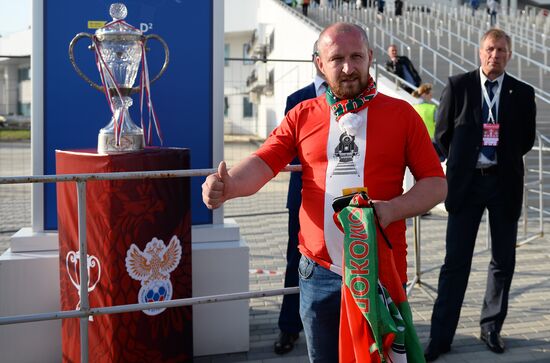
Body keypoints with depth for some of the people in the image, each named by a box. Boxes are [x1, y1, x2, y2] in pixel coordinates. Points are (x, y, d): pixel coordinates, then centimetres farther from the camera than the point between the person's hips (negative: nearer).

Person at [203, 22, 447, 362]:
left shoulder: (402, 114, 1)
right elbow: (262, 164, -6)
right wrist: (228, 185, -28)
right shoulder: (302, 115, 5)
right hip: (320, 273, 2)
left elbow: (436, 183, -1)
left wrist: (391, 210, -19)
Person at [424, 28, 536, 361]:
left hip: (505, 183, 2)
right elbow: (442, 132, 5)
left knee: (504, 260, 9)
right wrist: (461, 160, 6)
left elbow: (527, 138, 11)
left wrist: (504, 158, 6)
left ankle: (492, 327, 26)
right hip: (466, 182, -2)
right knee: (456, 262, 1)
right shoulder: (458, 86, -1)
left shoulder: (522, 93, 2)